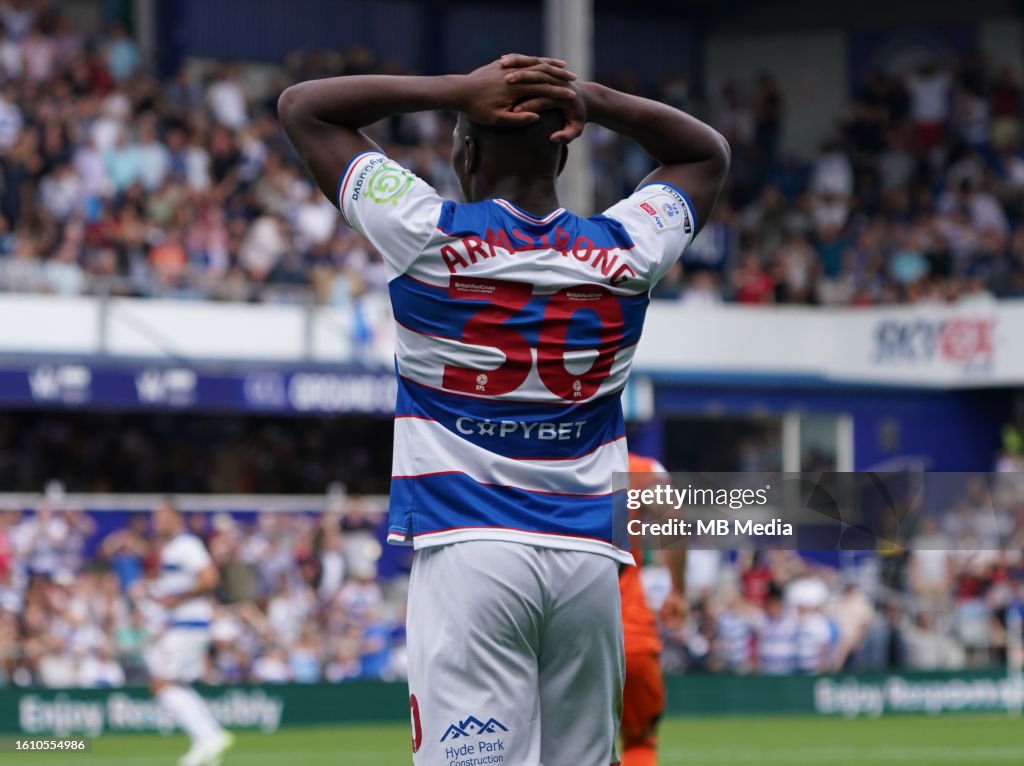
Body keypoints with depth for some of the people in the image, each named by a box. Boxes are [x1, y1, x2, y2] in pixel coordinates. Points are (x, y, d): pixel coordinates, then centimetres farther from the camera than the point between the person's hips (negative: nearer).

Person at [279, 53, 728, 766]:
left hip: (468, 552, -3)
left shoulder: (429, 236, -3)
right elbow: (708, 152, 26)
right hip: (590, 560, 3)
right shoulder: (627, 252, 5)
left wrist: (459, 89, 2)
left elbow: (301, 105, 9)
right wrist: (592, 101, 10)